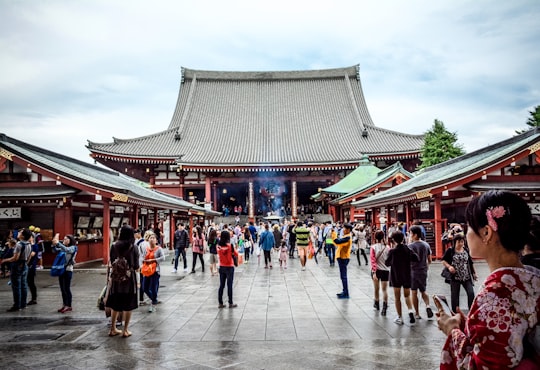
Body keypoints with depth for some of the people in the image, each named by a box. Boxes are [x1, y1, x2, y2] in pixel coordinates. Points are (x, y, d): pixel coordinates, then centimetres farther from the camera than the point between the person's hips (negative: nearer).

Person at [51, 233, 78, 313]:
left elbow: (66, 249, -25)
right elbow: (55, 251, 5)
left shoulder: (73, 248, -7)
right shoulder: (62, 248, 14)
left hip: (68, 270, -7)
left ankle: (69, 306, 4)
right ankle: (65, 305, 19)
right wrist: (54, 244, -13)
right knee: (62, 289, 11)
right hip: (61, 269, 7)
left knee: (67, 288, -3)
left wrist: (58, 243, -29)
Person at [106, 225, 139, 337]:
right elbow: (136, 266, -9)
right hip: (129, 277, -3)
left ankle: (113, 329, 23)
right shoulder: (133, 247, -10)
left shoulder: (114, 246, -4)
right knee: (128, 305, 8)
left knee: (115, 304, 15)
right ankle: (125, 330, 12)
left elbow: (110, 263, -1)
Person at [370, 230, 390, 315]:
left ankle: (376, 304, 35)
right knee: (384, 289, 3)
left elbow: (373, 260, -15)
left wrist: (374, 272, -15)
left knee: (376, 288, 17)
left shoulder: (373, 247, -10)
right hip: (385, 270, 0)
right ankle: (384, 307, -9)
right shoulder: (387, 247, -7)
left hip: (376, 270, 0)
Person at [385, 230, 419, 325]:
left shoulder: (392, 251, -13)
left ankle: (400, 318, 14)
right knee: (407, 296, 17)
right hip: (407, 276, 3)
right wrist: (407, 258, 7)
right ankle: (410, 311, -8)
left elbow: (387, 263, -7)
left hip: (396, 277, -2)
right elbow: (416, 258, -6)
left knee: (397, 297, 10)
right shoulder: (408, 249, -6)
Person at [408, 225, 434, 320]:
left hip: (413, 271, -4)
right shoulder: (426, 245, 2)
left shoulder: (410, 246, -14)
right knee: (423, 291, 18)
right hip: (423, 271, 5)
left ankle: (417, 314, 10)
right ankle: (428, 306, -7)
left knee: (414, 293, 5)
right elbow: (429, 260, 8)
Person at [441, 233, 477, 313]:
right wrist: (449, 266, -18)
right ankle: (455, 313, 17)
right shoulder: (450, 251, -4)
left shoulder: (466, 250, 6)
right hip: (455, 277, -2)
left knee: (471, 293, -9)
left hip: (467, 277, 3)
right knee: (454, 295, 5)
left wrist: (474, 273, 16)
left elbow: (470, 262, 16)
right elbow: (444, 261, -1)